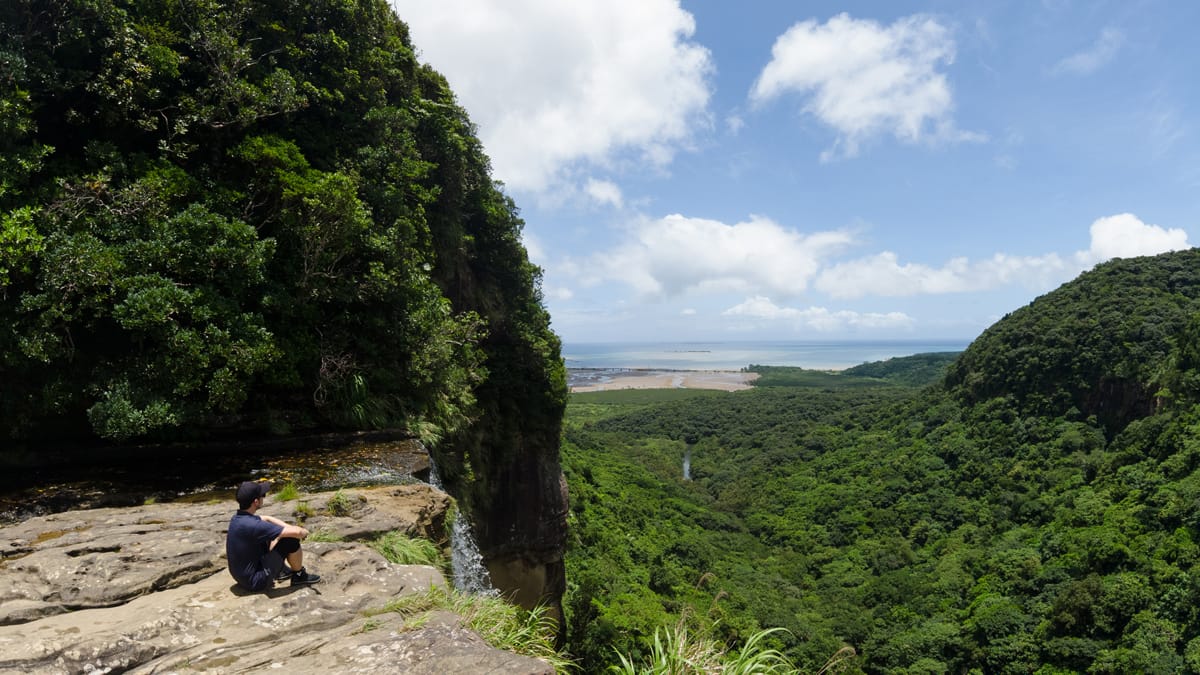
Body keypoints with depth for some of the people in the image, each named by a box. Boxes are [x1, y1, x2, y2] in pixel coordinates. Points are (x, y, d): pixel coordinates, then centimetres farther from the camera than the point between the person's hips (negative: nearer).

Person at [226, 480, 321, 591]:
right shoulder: (252, 525, -29)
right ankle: (299, 576, 11)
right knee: (292, 540, -12)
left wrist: (289, 527, 5)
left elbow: (267, 519, 17)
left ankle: (281, 570, 24)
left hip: (242, 576, 9)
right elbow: (296, 532, -26)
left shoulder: (237, 517, -3)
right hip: (256, 582, -9)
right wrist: (304, 532, -3)